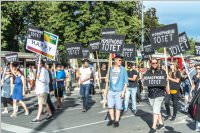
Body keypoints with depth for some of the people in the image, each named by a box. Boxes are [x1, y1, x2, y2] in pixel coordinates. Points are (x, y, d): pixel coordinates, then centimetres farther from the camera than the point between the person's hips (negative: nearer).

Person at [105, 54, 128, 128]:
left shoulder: (123, 69, -1)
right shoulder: (111, 69, 8)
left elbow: (126, 81, -2)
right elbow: (108, 79, 14)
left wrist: (123, 91, -9)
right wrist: (106, 89, 8)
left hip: (119, 91, -3)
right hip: (111, 91, 3)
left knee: (118, 107, 0)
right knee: (110, 106, 6)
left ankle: (117, 121, 12)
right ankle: (112, 119, 21)